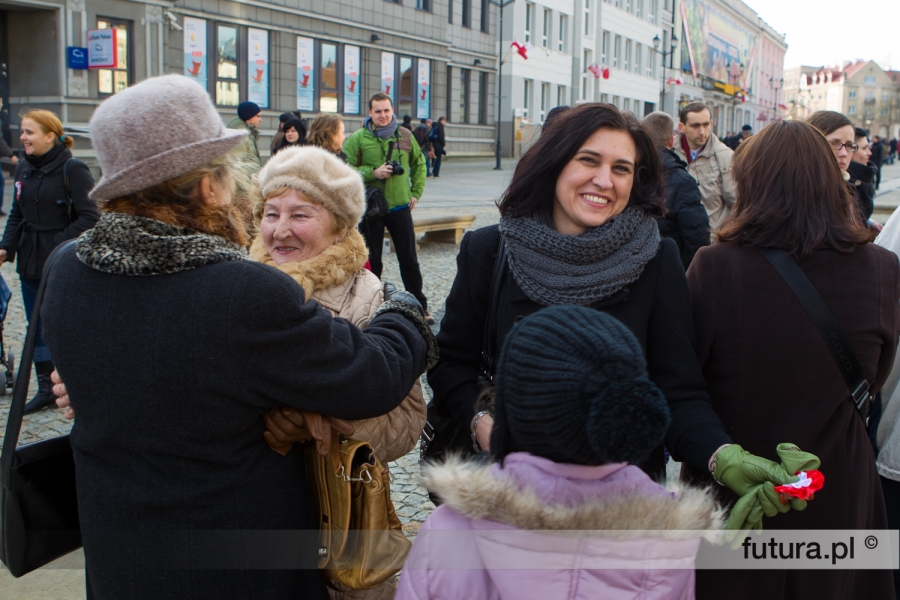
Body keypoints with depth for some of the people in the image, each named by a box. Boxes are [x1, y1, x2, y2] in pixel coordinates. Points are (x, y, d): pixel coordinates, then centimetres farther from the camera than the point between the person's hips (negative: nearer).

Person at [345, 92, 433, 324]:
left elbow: (419, 163, 19)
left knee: (409, 260, 8)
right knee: (372, 261, 9)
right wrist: (373, 173, -19)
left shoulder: (405, 135, 4)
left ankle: (420, 305, 20)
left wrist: (416, 192, 10)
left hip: (400, 207, 2)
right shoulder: (358, 138, -6)